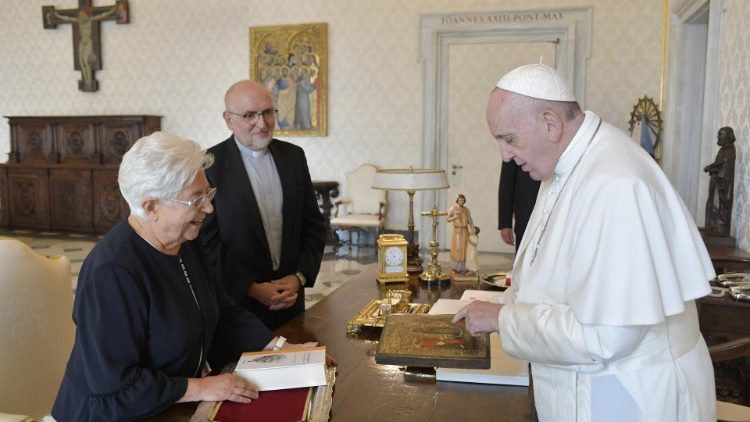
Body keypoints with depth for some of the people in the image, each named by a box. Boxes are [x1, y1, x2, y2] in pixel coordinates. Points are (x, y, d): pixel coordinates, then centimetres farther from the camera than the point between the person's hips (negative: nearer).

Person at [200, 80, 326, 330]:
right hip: (235, 300, -3)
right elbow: (205, 240, -10)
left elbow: (314, 225, 6)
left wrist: (299, 277, -5)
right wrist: (252, 288, -14)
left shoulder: (293, 156, 3)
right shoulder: (209, 165, -10)